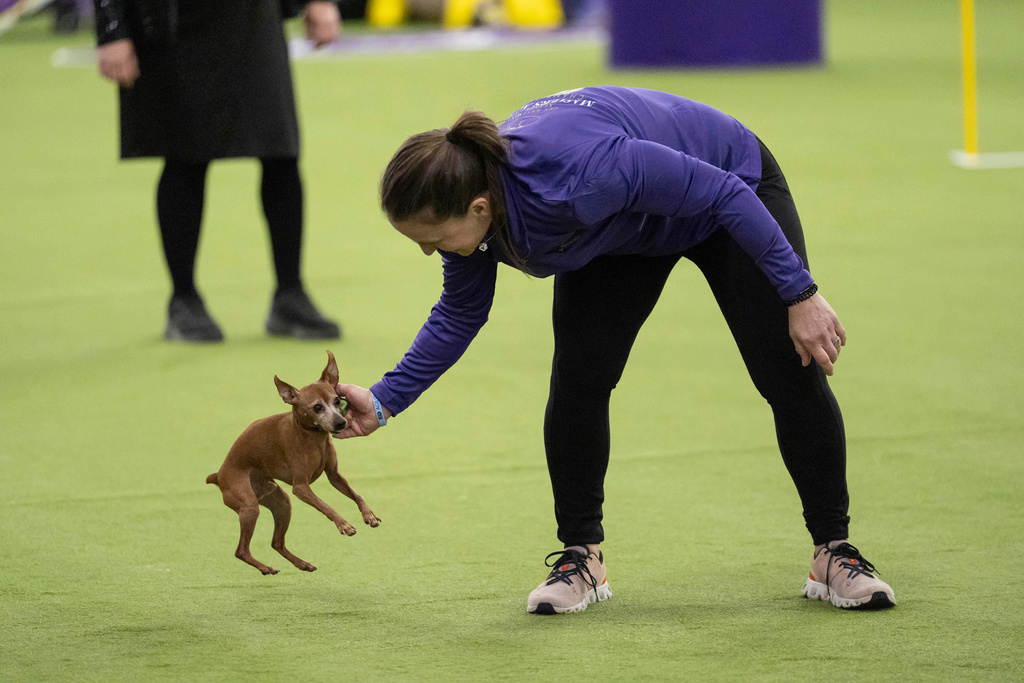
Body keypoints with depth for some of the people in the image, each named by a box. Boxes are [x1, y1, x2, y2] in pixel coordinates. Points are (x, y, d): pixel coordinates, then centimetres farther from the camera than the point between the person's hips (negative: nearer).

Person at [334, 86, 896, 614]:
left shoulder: (573, 176, -46)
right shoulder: (463, 196, -22)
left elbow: (723, 193, -35)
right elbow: (460, 314, -1)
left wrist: (800, 294, -31)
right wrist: (385, 401, -8)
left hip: (730, 182, -5)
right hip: (624, 234, 5)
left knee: (792, 377, -9)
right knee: (577, 378, -11)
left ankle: (834, 552, 7)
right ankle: (580, 557, 4)